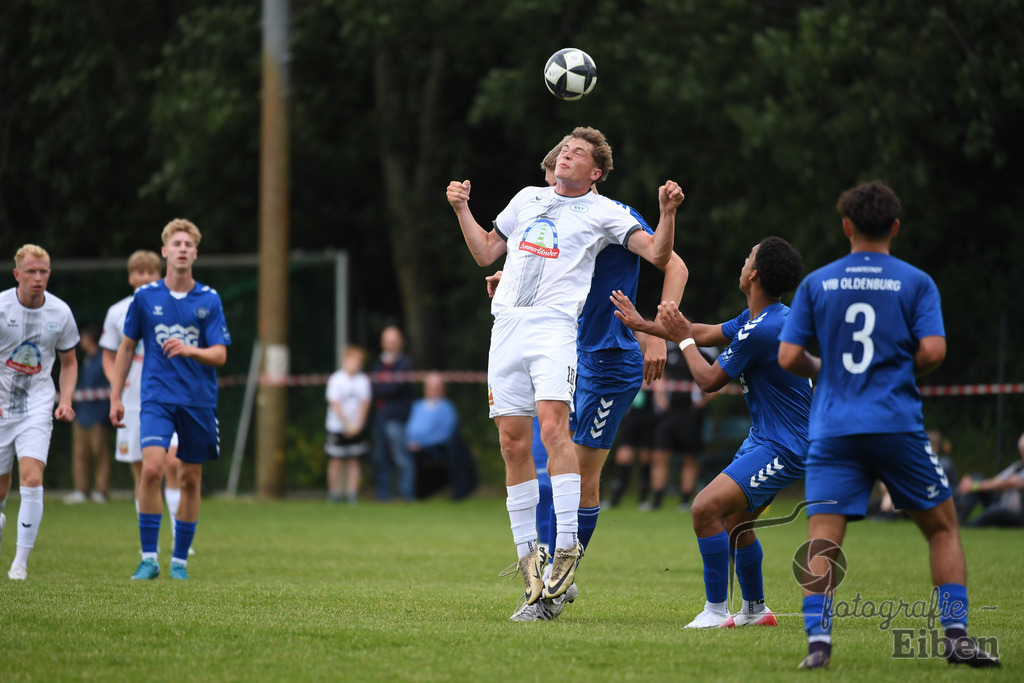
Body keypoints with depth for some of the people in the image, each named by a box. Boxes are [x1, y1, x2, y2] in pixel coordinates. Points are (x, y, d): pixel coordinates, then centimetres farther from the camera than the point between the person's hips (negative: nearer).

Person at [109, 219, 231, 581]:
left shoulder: (209, 300, 0)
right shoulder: (145, 297, 1)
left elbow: (220, 355, -5)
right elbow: (127, 347, 12)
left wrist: (190, 350, -26)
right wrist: (115, 397, 10)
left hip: (199, 400, 1)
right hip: (157, 398, -1)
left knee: (190, 479, 6)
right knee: (152, 468, -20)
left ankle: (180, 560, 19)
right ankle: (149, 558, -13)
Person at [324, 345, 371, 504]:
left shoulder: (363, 380, 2)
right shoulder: (336, 379, -7)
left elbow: (364, 404, 0)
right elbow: (335, 404, -9)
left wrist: (357, 424, -10)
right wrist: (347, 424, -12)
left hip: (357, 427, 3)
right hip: (337, 426, -3)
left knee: (354, 460, 2)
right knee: (336, 460, -1)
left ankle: (352, 493, 4)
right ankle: (334, 493, 7)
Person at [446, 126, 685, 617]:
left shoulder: (603, 212, 9)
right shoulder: (528, 198, 22)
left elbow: (657, 255, 2)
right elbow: (485, 252, 30)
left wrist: (667, 212, -12)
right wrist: (462, 209, 21)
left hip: (555, 323, -5)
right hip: (506, 324, 5)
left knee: (552, 425, -23)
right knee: (513, 442, 0)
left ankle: (567, 546, -22)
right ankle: (527, 553, 8)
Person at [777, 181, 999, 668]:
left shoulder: (816, 284, 7)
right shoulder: (916, 282, 3)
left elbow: (789, 357, 3)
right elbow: (932, 351, -8)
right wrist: (907, 370, 13)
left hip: (832, 430, 1)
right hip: (897, 425, -1)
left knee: (822, 539, -2)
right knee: (942, 527, 13)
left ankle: (817, 638, -20)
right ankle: (956, 636, 5)